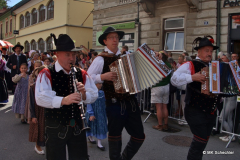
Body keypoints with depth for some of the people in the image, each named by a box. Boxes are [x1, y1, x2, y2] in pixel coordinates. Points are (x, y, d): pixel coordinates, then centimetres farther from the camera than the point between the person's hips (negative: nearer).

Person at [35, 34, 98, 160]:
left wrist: (84, 94, -20)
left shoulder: (82, 74, 6)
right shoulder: (46, 74, -10)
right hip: (55, 128, -4)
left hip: (78, 127, 5)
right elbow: (40, 98, -23)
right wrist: (63, 100, -37)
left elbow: (94, 95, 2)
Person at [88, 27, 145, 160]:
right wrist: (103, 76, -23)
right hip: (115, 104, -5)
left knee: (139, 136, 12)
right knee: (115, 137, 10)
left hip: (131, 101, 6)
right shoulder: (101, 59, -6)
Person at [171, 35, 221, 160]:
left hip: (211, 112, 7)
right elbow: (174, 79, -23)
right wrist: (192, 77, -30)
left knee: (202, 142, 16)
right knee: (200, 142, -6)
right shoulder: (190, 65, -9)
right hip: (196, 112, -7)